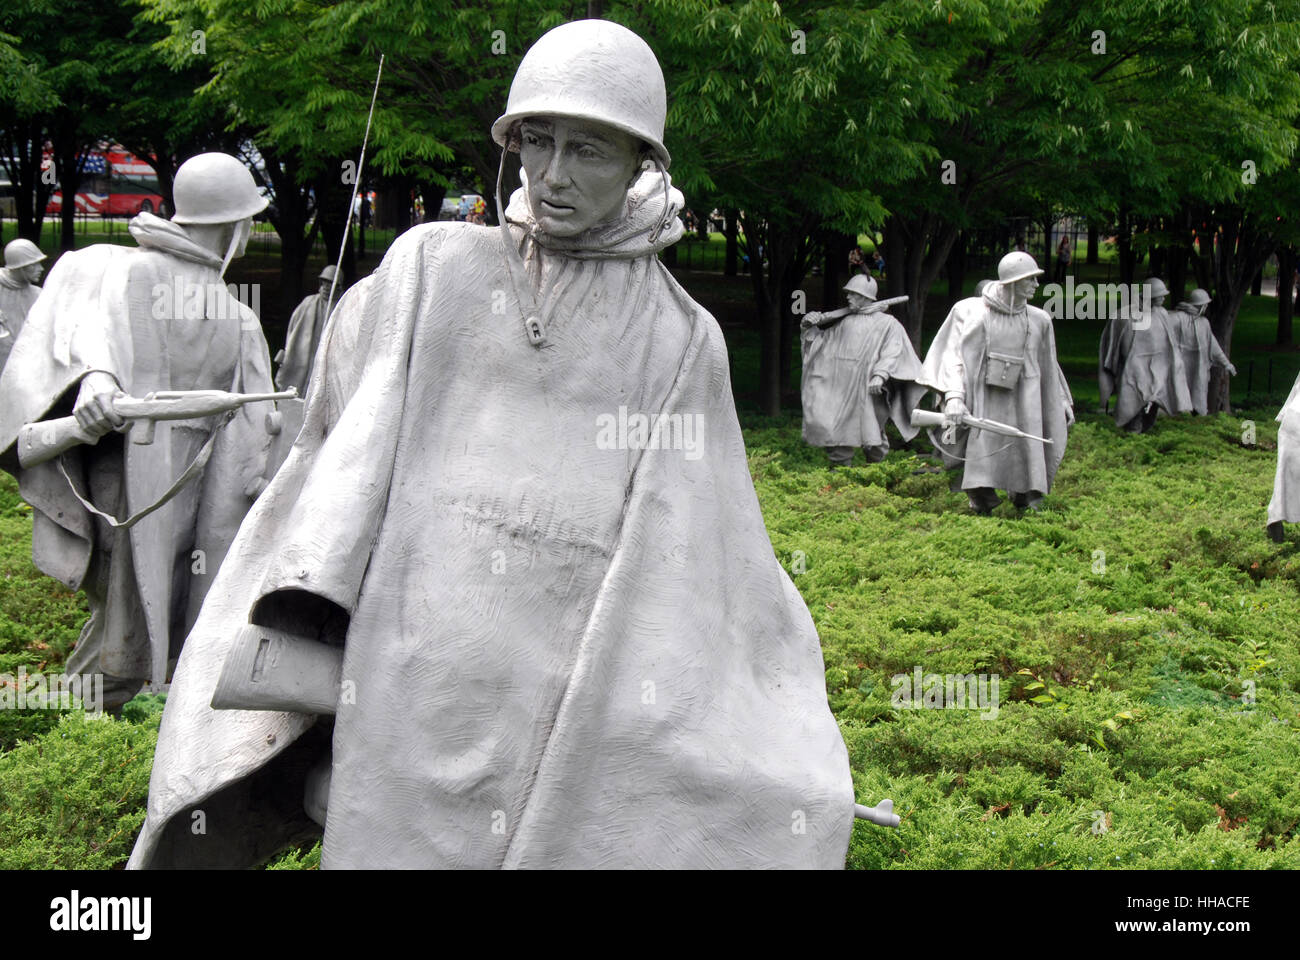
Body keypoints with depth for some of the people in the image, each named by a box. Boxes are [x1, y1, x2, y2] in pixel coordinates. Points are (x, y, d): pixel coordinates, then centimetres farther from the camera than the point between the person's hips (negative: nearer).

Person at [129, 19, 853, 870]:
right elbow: (346, 450, 8)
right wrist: (296, 632, -2)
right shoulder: (429, 269, 7)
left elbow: (702, 562, 9)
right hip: (406, 690, 1)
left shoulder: (680, 340, 6)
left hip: (577, 705, 0)